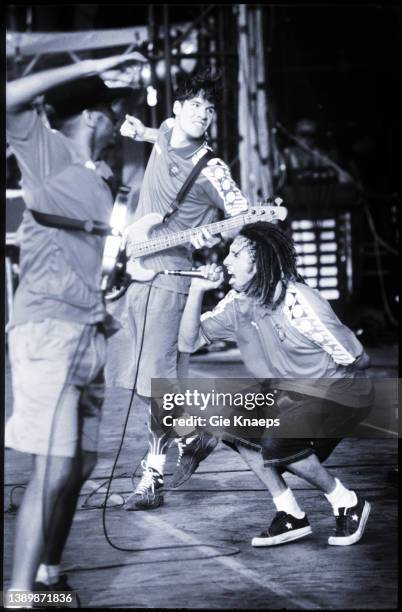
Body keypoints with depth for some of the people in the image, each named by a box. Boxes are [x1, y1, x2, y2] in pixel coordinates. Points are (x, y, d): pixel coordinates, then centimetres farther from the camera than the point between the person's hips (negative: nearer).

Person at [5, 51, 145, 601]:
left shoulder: (100, 180, 21)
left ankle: (48, 578, 24)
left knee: (80, 465, 11)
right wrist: (91, 67, -15)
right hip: (48, 329, -8)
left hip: (91, 333, 8)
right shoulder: (48, 152, -1)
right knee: (53, 469, -15)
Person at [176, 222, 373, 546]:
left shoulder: (299, 303, -26)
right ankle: (290, 515, -1)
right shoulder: (237, 303, -4)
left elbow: (358, 360, -19)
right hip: (289, 395, 8)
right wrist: (197, 290, -16)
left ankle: (349, 504, -3)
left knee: (277, 441, -29)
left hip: (341, 394, -8)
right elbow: (188, 342, -5)